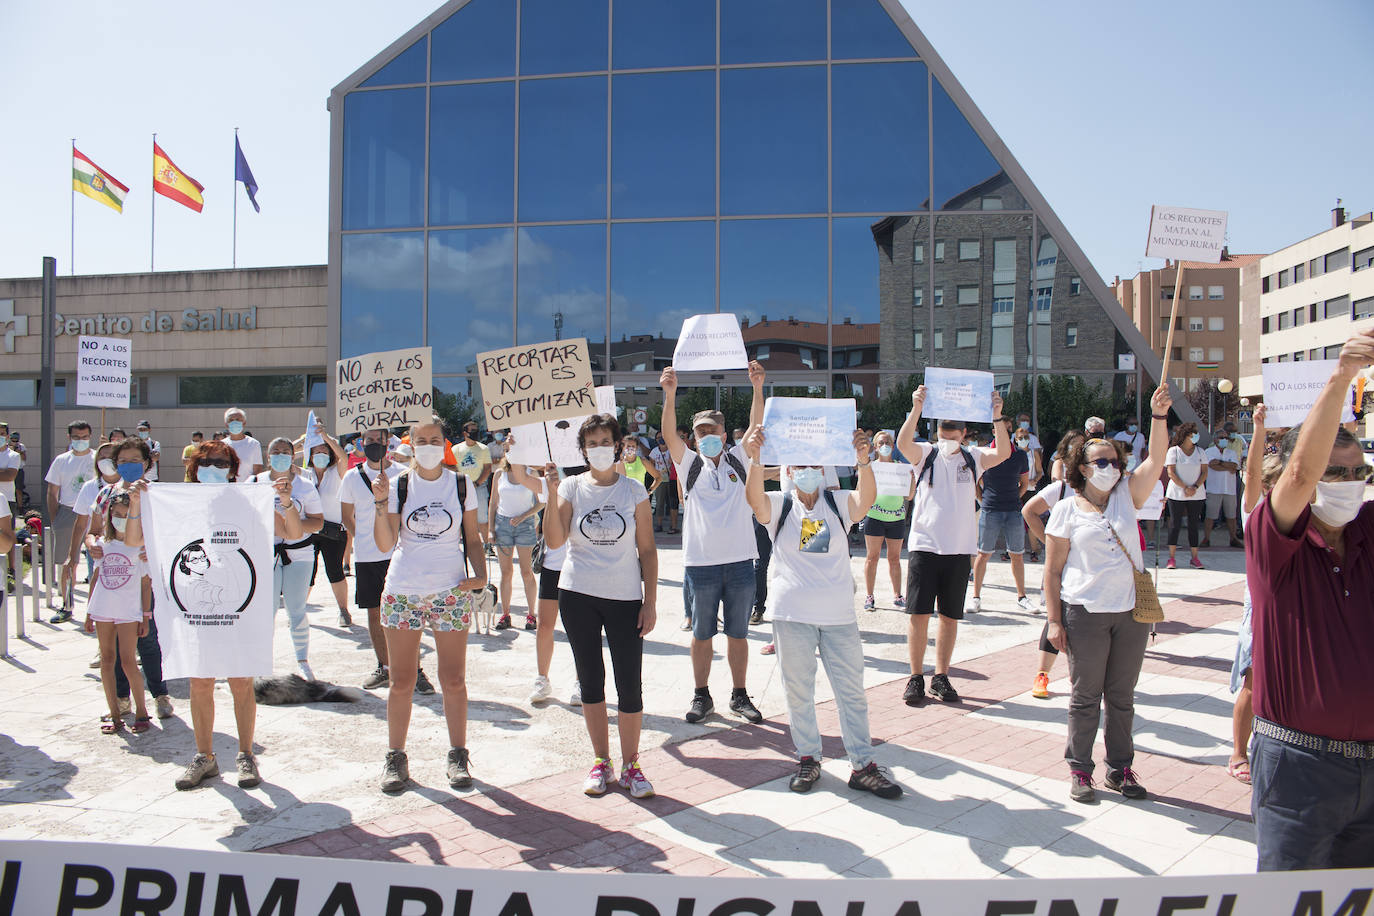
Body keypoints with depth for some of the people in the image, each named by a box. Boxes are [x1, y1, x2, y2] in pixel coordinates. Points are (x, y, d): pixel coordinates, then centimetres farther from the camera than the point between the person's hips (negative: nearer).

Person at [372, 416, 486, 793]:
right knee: (401, 681, 5)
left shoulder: (462, 486, 5)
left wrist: (480, 575, -7)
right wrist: (381, 503, -16)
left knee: (454, 680, 3)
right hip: (403, 592, 0)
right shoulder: (397, 486, 3)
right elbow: (385, 544, -4)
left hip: (451, 593, 0)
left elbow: (472, 539, 9)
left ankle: (458, 756, 17)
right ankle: (395, 757, 19)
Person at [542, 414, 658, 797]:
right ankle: (601, 762, 24)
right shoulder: (572, 487, 2)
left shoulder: (634, 491, 1)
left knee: (630, 684, -2)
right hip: (578, 595, 1)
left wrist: (650, 602, -2)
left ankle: (630, 765, 15)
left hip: (625, 597, -1)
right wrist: (552, 493, -20)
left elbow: (647, 550, 3)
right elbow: (554, 540, -12)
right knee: (590, 680, 10)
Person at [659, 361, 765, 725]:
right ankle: (702, 695, 22)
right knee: (701, 634, 9)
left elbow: (756, 427, -4)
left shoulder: (739, 460, 8)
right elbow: (670, 435, -10)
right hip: (701, 562, -1)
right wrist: (670, 395, -24)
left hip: (740, 561, 1)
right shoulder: (690, 464, 5)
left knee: (738, 633, 10)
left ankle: (739, 695, 22)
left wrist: (758, 388, -18)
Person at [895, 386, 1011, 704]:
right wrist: (916, 409, -31)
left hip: (960, 549, 2)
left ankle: (941, 677, 20)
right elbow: (903, 443, -17)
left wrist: (997, 417, -22)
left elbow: (1003, 453, -9)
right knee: (918, 614, -2)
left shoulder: (972, 458, 8)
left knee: (951, 617, 8)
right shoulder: (925, 454, 3)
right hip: (924, 545, -2)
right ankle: (916, 677, 9)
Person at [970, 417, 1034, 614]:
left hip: (1014, 511, 2)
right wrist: (985, 499, 2)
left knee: (1017, 555, 7)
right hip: (990, 511, -2)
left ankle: (1021, 597, 18)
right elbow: (976, 482, 9)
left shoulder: (1020, 455, 6)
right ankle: (976, 596, 11)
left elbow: (1025, 483, 16)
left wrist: (1014, 499, 5)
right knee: (984, 553, 3)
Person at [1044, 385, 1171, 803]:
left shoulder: (1127, 496, 7)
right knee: (1085, 697, 6)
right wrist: (1054, 620, -8)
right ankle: (1079, 769, 18)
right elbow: (1053, 570, -3)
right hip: (1085, 614, -3)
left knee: (1122, 695, 13)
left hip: (1132, 611, 3)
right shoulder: (1067, 510, -2)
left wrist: (1159, 415, -22)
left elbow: (1155, 459, -9)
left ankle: (1120, 768, 26)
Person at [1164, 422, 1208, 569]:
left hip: (1197, 495, 3)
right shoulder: (1173, 451, 1)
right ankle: (1171, 558, 0)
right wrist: (1185, 488, -14)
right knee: (1175, 524, -3)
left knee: (1194, 524, 4)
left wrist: (1195, 487, -10)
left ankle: (1195, 557, 10)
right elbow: (1171, 473, -6)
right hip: (1177, 494, -3)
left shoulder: (1199, 451, 11)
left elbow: (1204, 472, 6)